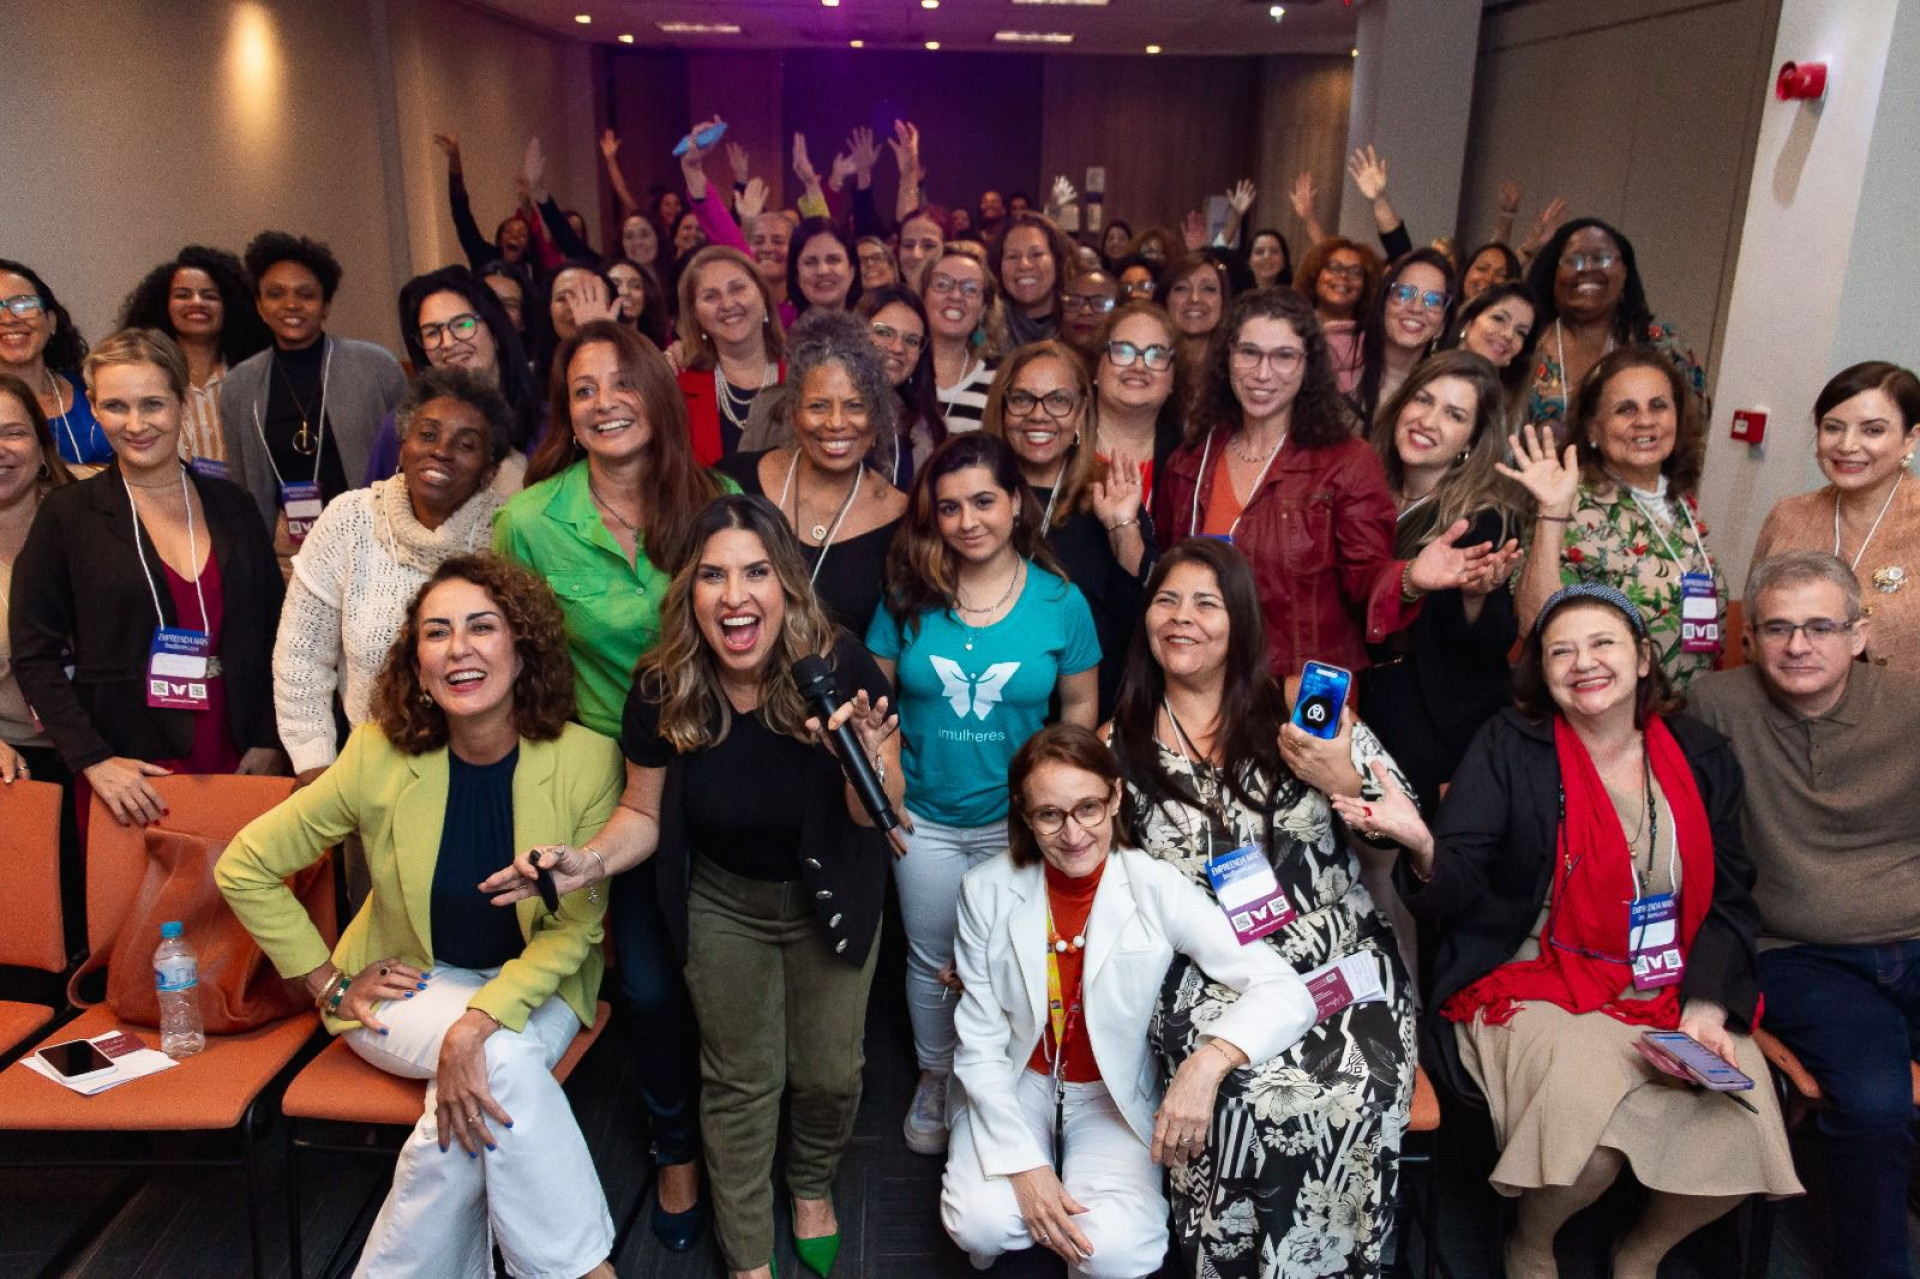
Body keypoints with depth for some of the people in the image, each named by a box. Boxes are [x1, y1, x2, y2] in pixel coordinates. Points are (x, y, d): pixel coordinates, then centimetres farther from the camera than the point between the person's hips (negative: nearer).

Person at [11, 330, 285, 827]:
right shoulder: (67, 515, 1)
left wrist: (270, 741, -1)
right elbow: (35, 655, -1)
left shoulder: (231, 507, 7)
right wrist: (92, 759, -11)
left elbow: (274, 632, 9)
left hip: (238, 765, 2)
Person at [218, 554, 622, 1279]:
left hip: (535, 985, 0)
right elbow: (244, 868, -2)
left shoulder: (588, 762, -18)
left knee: (469, 1099, -30)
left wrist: (478, 1023, -27)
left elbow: (575, 926, -13)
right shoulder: (381, 760, -15)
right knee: (502, 1063, -29)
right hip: (410, 986, 0)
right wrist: (330, 985, -3)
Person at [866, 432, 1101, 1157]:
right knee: (930, 959, 18)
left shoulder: (1060, 601, -9)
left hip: (1017, 821, -1)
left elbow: (1080, 706, -1)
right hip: (925, 817, 1)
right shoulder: (911, 596, -7)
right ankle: (933, 1079, 42)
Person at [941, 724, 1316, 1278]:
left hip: (1117, 1093, -1)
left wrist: (1210, 1059, -44)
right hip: (1013, 1084, 1)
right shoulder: (987, 891, -15)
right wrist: (1025, 1164, -18)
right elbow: (979, 1043, -9)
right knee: (980, 1223, -24)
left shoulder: (1156, 889, -19)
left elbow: (1286, 992, -25)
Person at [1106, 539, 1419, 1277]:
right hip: (1208, 982, 0)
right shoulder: (1118, 747, 9)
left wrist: (1345, 782, -14)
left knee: (1353, 1097, -27)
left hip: (1342, 959, 1)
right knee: (1269, 1095, -28)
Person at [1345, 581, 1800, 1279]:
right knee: (1588, 1135, -28)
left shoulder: (1702, 757, 9)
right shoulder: (1510, 746, -4)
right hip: (1535, 985, -4)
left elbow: (1730, 897, 10)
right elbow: (1454, 891, -10)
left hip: (1671, 992, 5)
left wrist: (1706, 1006, -5)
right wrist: (1421, 845, -34)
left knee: (1741, 1127, -19)